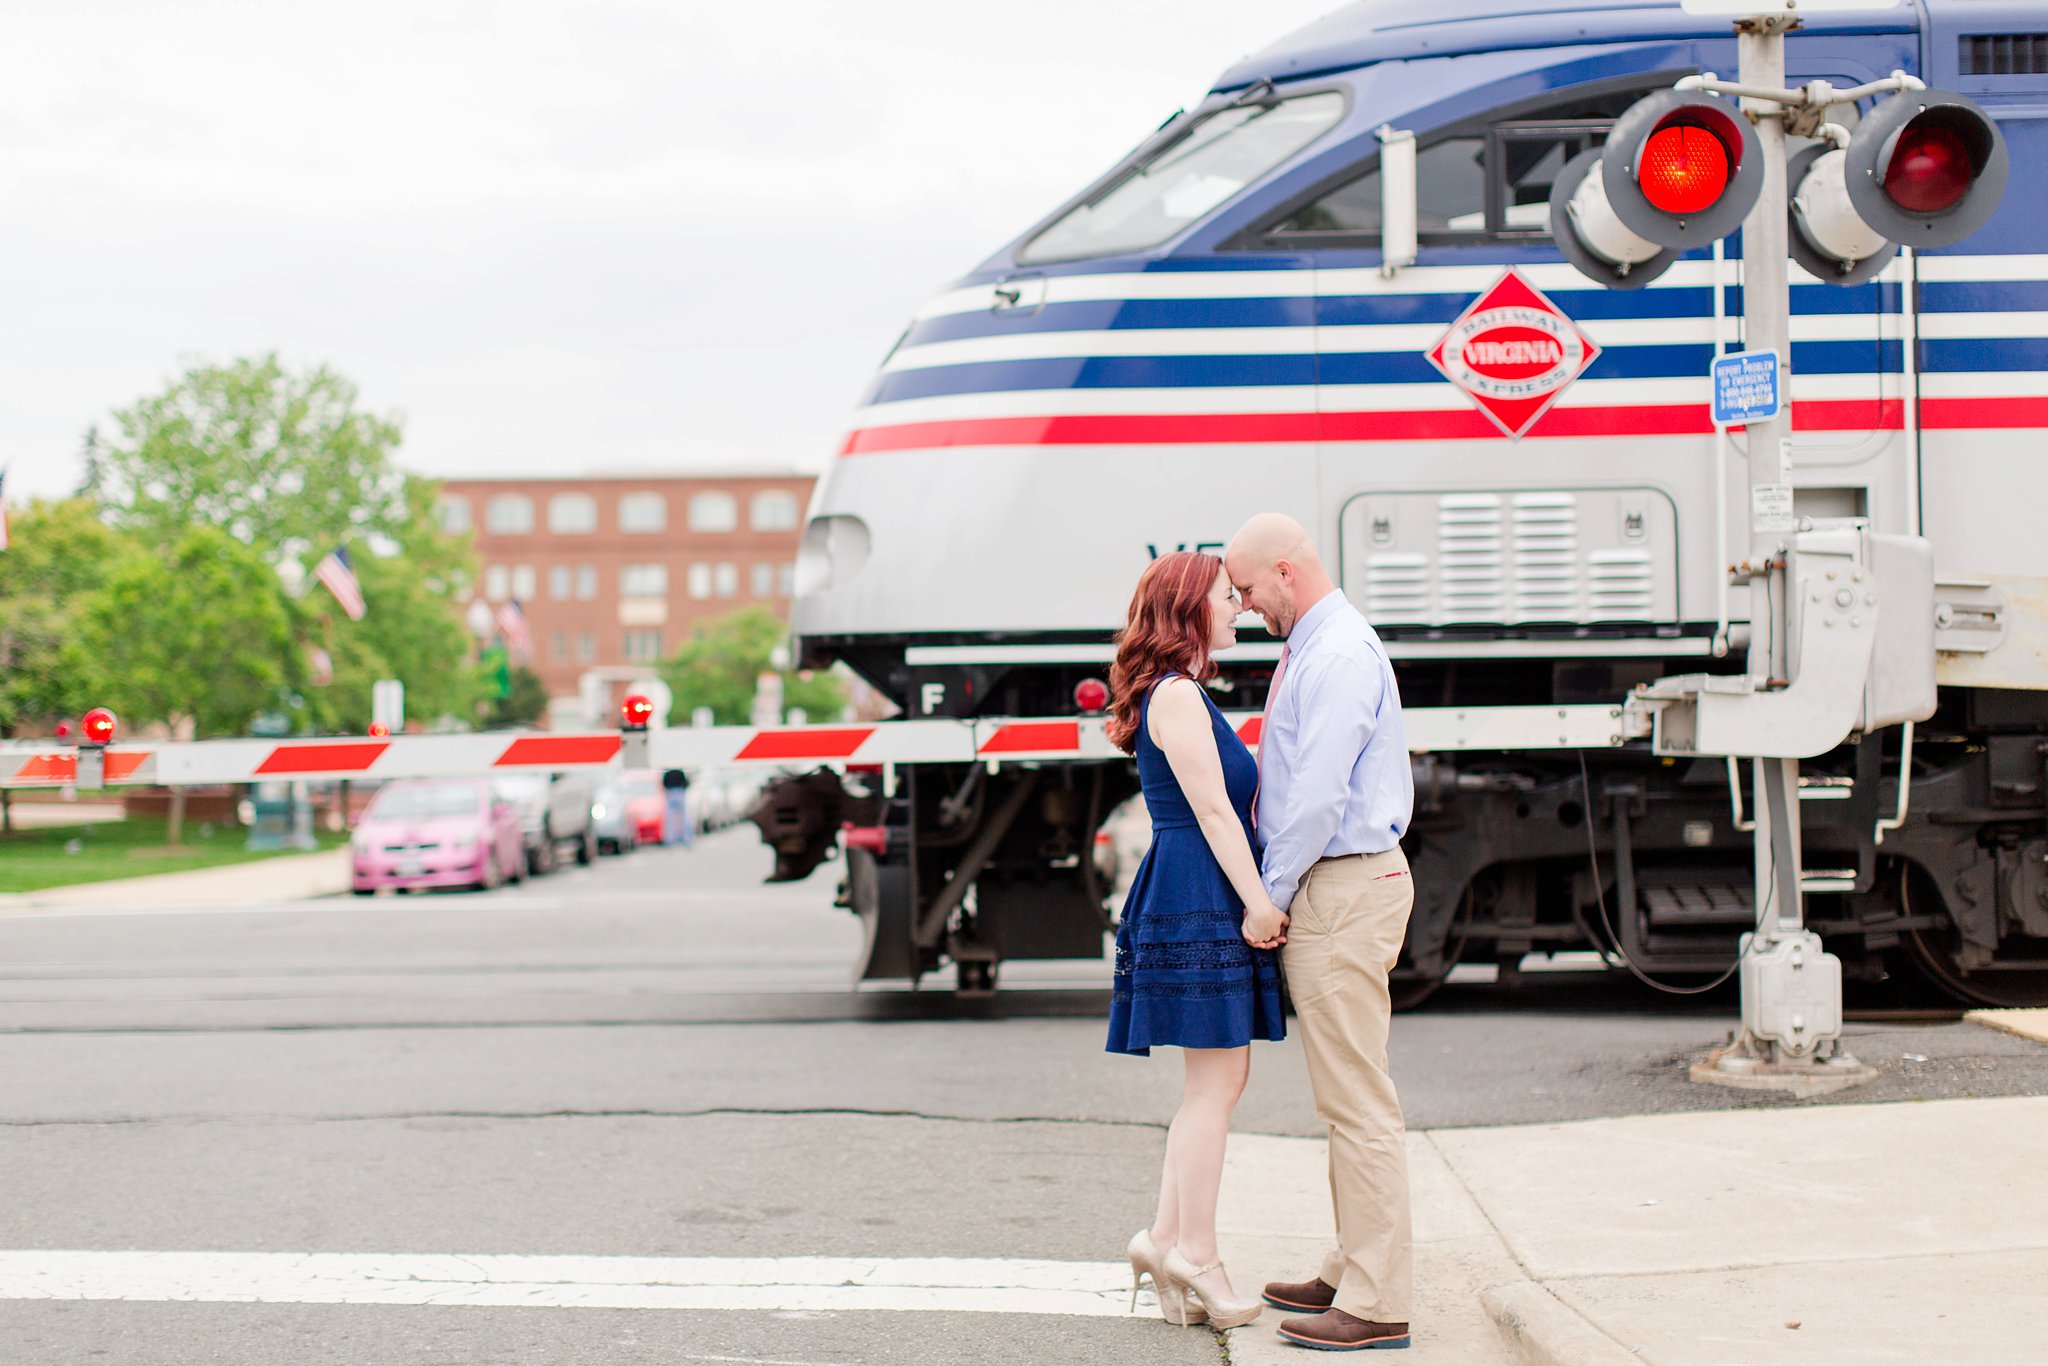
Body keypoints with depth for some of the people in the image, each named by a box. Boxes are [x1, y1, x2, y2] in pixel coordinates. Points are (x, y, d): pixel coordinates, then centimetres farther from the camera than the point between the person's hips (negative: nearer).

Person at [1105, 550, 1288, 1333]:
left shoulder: (1187, 696, 21)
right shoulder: (1177, 695, -11)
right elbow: (1212, 808, -16)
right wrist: (1257, 900, -18)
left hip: (1208, 902, 10)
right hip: (1199, 896, -10)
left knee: (1218, 1082, 11)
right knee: (1215, 1082, -6)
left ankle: (1167, 1239, 13)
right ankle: (1193, 1252, -2)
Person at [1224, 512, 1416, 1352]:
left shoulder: (1338, 655, -16)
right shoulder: (1310, 650, 17)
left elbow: (1318, 795, -21)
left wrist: (1270, 896, -13)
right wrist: (1275, 890, 14)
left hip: (1345, 888, -11)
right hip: (1323, 889, 11)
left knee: (1356, 1098, -8)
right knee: (1340, 1097, 15)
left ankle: (1378, 1303, -5)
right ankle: (1353, 1273, 23)